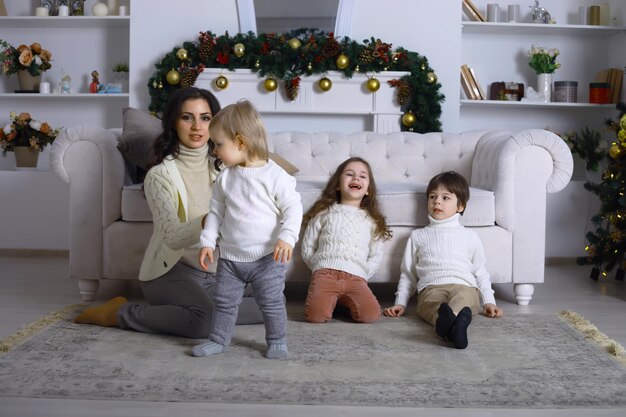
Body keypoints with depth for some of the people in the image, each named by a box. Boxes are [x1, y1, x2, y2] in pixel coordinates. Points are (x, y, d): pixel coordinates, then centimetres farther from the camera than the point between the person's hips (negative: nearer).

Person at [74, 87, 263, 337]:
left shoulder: (219, 168, 6)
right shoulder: (160, 175, -12)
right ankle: (121, 313, -12)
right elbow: (173, 237, -25)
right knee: (204, 320, -33)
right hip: (170, 271, -5)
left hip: (215, 271, 5)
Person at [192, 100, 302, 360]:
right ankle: (218, 339, 27)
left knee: (271, 302, 4)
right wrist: (207, 241, 3)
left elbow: (293, 207, -11)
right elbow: (216, 211, 9)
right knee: (224, 300, 11)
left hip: (267, 257, -5)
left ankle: (277, 341, 23)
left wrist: (287, 237, -22)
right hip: (231, 256, 5)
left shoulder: (274, 175, -13)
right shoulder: (225, 178, 2)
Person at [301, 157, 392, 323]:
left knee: (370, 315, -26)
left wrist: (362, 274, 3)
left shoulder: (371, 220, 21)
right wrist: (321, 268, 6)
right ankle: (332, 300, 5)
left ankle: (345, 302, 5)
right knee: (316, 315, -28)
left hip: (356, 276, 1)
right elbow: (307, 248, 17)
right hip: (325, 272, -1)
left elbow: (376, 256, 16)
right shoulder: (324, 213, 18)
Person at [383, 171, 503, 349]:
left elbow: (480, 272, 25)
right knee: (431, 301, -38)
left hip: (464, 286, 0)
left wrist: (489, 301, 14)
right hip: (431, 287, 0)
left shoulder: (469, 236, 25)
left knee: (462, 296, -39)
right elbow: (407, 274, 27)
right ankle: (452, 323, -70)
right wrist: (400, 303, 17)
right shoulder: (418, 236, 26)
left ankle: (447, 321, -71)